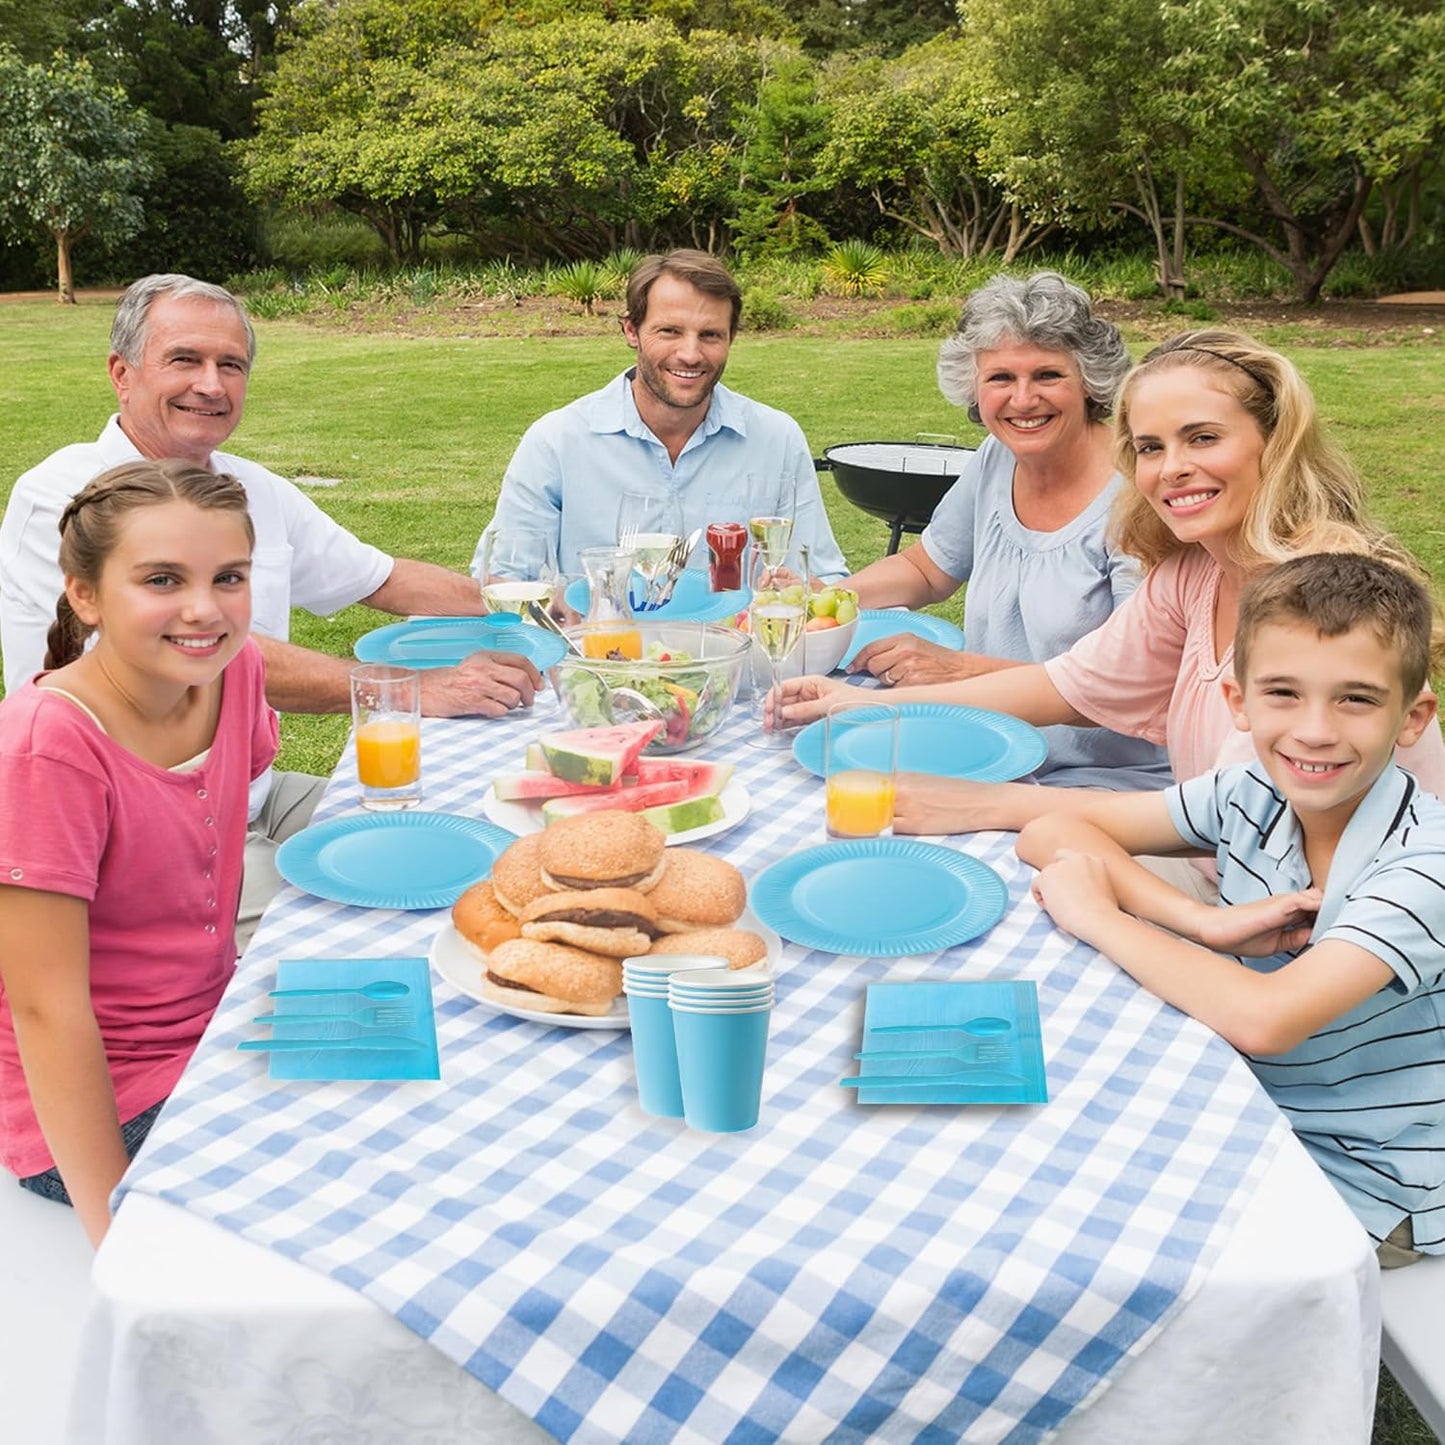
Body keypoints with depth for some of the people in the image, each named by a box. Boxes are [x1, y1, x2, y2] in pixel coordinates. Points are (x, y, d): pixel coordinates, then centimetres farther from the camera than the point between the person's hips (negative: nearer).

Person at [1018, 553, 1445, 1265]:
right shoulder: (1248, 797, -8)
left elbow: (1263, 1018, -36)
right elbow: (1047, 834, -7)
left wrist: (1095, 914, -24)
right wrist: (1206, 923, -20)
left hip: (1367, 1197, -5)